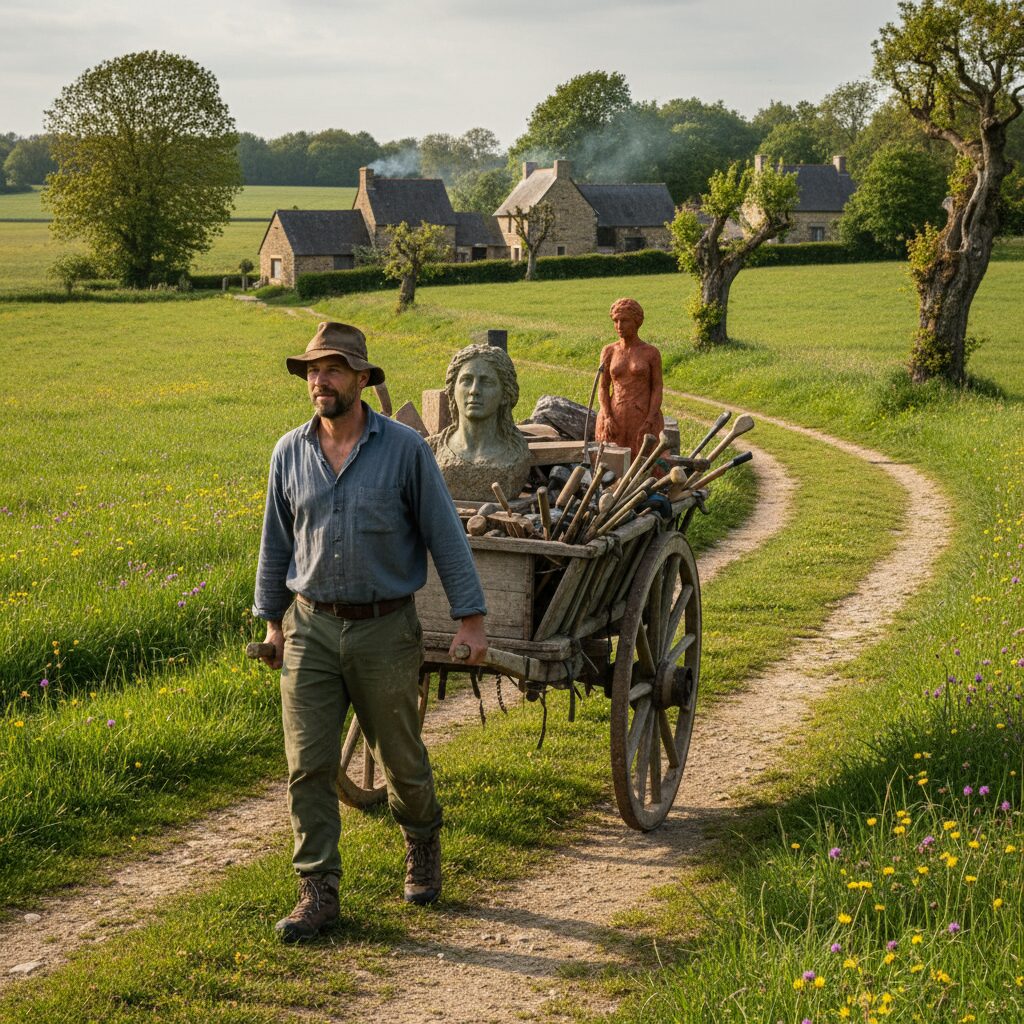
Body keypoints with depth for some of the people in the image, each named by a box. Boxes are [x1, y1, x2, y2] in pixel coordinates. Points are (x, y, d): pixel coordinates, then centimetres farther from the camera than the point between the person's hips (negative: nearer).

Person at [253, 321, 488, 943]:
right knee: (308, 765, -2)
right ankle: (318, 892, 7)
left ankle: (423, 844, 40)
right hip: (310, 629, 2)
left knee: (402, 757, 11)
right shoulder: (290, 453, 3)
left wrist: (471, 618, -5)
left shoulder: (404, 448, -7)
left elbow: (444, 535, -3)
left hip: (386, 630, -2)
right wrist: (272, 620, 16)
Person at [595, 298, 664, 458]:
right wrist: (607, 418, -10)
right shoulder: (609, 351, 6)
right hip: (615, 420, 2)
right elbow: (603, 388, 6)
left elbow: (657, 389, -1)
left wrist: (650, 421, -14)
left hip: (644, 419, -2)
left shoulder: (652, 353, 1)